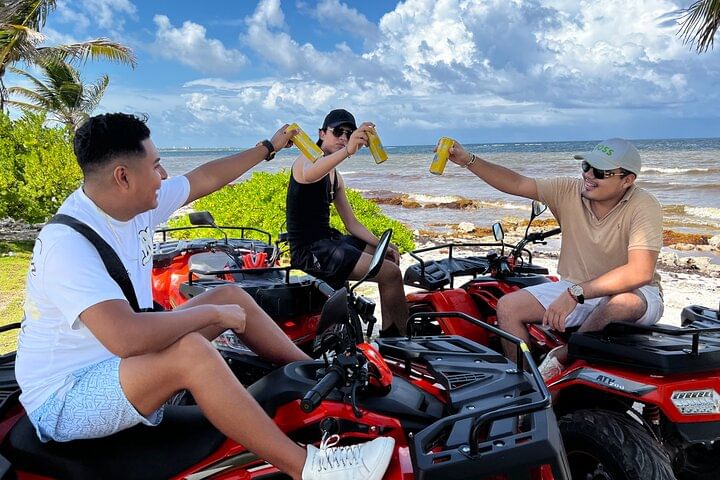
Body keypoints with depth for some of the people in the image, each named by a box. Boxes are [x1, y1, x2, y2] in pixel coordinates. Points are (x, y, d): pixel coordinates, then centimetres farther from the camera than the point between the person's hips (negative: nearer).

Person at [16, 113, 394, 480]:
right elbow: (125, 337, -42)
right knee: (191, 350, -36)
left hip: (127, 360, 9)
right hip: (64, 400, -9)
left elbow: (206, 178, 10)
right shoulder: (67, 243, -30)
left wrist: (270, 146, 20)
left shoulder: (133, 203, -4)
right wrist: (213, 313, -28)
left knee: (232, 296, 5)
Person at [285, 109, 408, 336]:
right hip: (309, 249, -10)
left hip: (329, 240, 10)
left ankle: (390, 333, 16)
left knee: (389, 258, 16)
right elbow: (308, 175, -39)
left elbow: (352, 223, 16)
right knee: (391, 273, -18)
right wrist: (347, 151, -54)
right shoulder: (306, 160, -10)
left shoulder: (336, 178, 17)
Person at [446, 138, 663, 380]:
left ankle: (559, 358, -17)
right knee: (508, 306, -13)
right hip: (574, 289, 5)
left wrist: (575, 293, -36)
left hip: (632, 291, -4)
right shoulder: (570, 191, -5)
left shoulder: (644, 207, -20)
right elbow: (517, 183, 0)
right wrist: (468, 160, -10)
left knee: (624, 302, -41)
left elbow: (640, 272, -31)